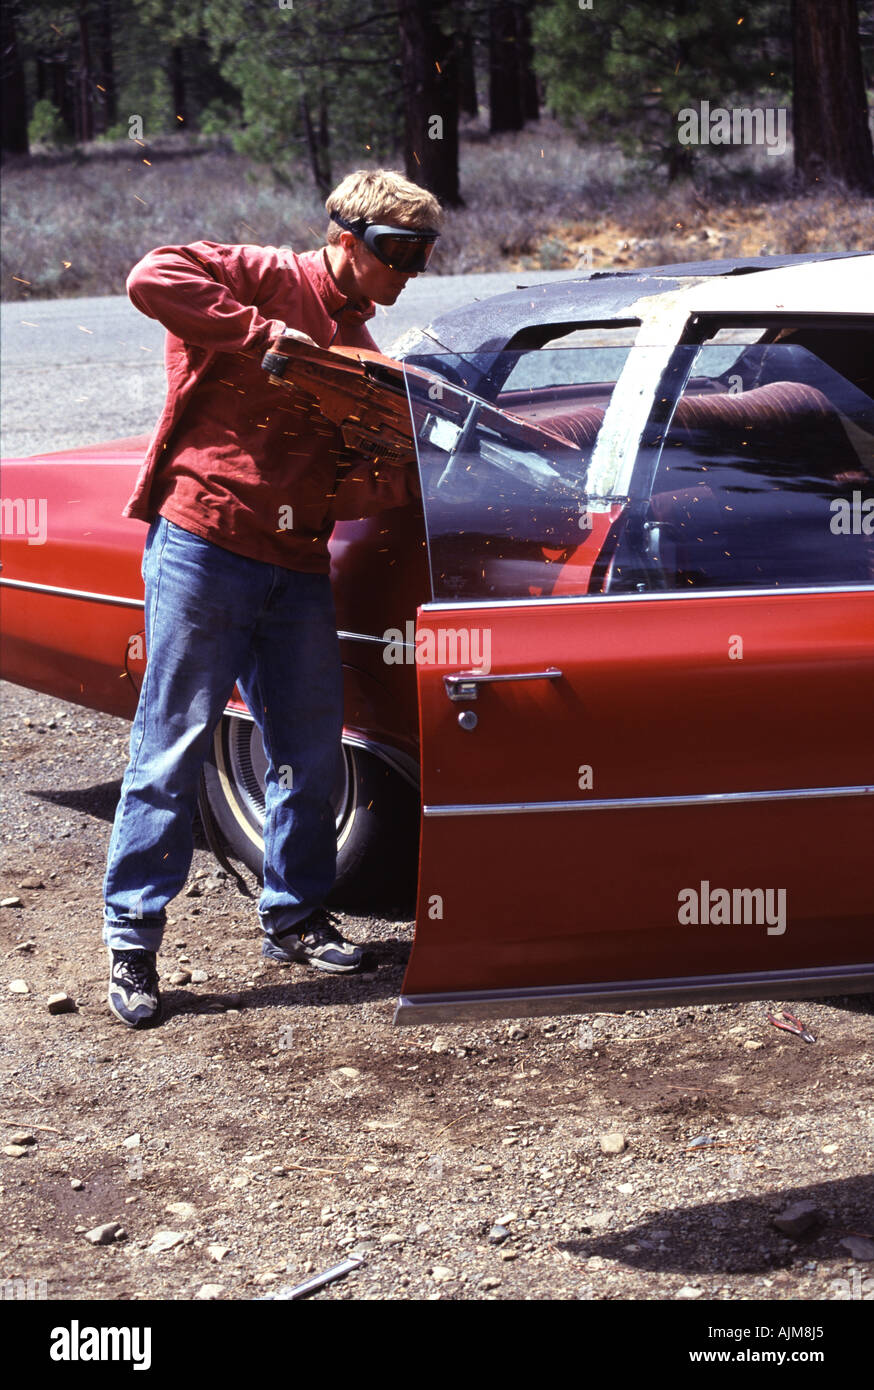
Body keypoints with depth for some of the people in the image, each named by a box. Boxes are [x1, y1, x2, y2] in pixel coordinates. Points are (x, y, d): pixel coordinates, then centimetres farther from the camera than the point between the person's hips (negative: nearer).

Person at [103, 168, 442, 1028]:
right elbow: (153, 279, -20)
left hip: (297, 569, 8)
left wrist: (392, 478, -1)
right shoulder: (267, 280, -3)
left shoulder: (359, 351, 21)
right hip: (204, 545, -7)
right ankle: (132, 937, 2)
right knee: (176, 742, -4)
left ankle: (295, 915, 25)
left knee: (311, 748, 10)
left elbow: (352, 492, 22)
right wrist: (259, 333, -20)